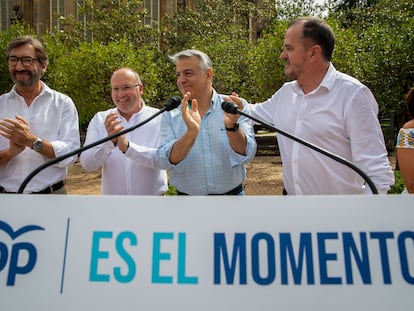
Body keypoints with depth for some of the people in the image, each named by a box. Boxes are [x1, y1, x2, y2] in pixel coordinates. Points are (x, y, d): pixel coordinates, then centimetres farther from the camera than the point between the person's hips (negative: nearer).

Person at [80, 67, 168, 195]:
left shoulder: (159, 118, -9)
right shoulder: (100, 119, -3)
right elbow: (87, 164, -11)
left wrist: (128, 147, -34)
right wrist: (109, 142, -28)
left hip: (152, 193, -1)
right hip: (111, 194, 2)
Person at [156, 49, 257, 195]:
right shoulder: (170, 116, -5)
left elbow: (246, 155, -16)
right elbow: (168, 162, -16)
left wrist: (232, 127, -33)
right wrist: (191, 133, -31)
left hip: (232, 192, 0)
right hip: (187, 194, 1)